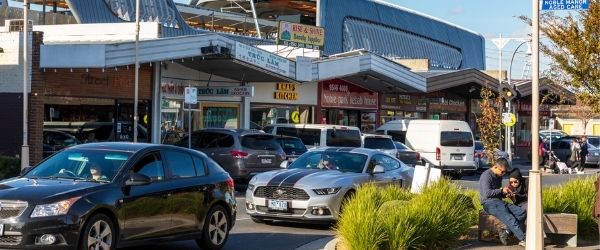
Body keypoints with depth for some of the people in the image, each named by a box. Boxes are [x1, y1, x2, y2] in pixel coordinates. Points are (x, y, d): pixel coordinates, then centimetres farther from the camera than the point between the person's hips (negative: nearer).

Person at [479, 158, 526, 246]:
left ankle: (506, 232, -22)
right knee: (509, 218, -31)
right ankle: (522, 240, -33)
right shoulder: (486, 175, -7)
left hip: (499, 201, 9)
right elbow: (487, 193, -17)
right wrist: (502, 190, -9)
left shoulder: (499, 176, 21)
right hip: (490, 203, -9)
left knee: (522, 212, -14)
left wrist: (505, 194, 11)